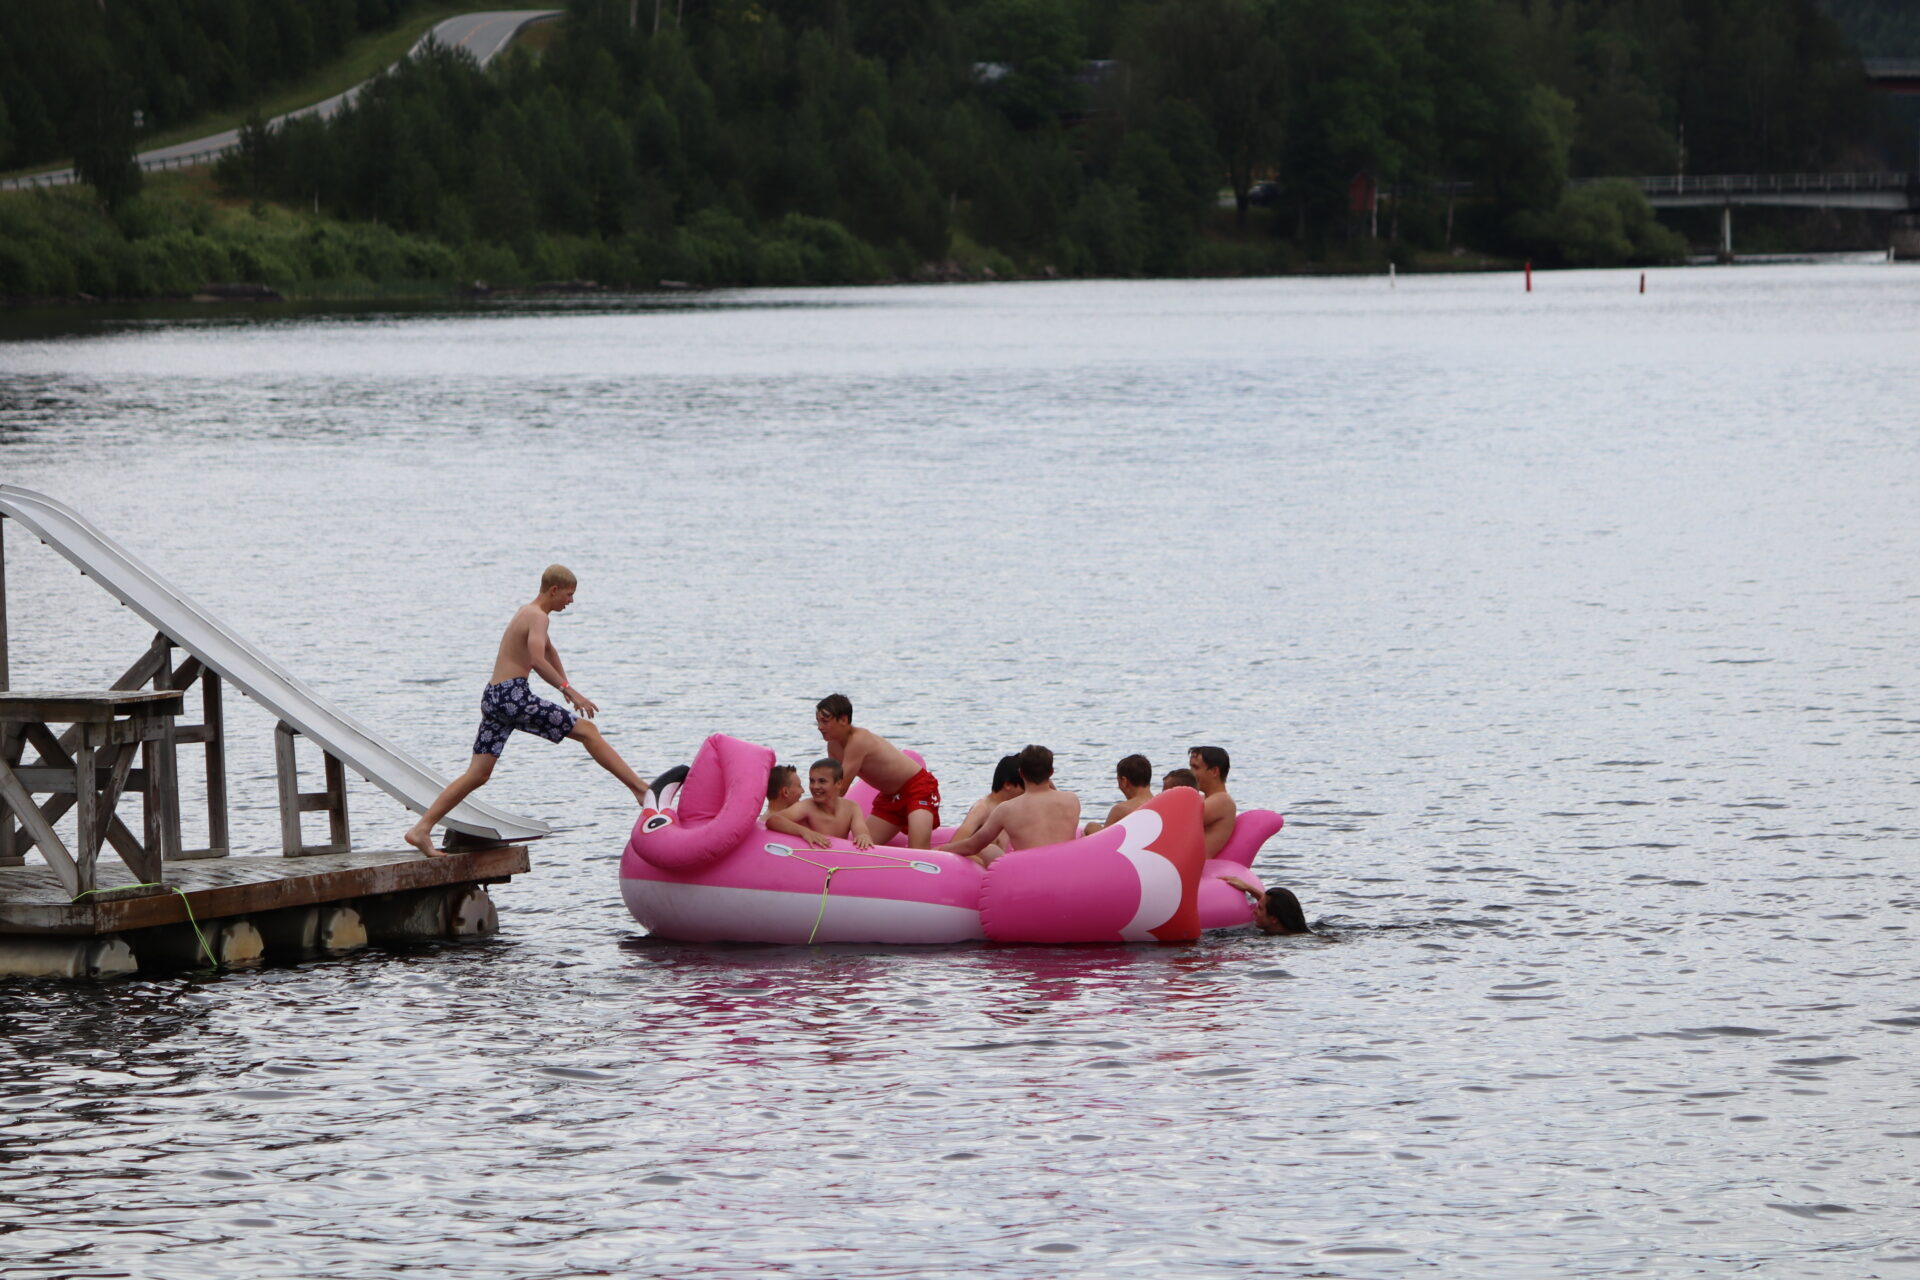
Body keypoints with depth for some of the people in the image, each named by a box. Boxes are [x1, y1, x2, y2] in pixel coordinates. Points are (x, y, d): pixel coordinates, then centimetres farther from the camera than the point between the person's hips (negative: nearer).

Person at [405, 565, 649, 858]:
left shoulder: (526, 612, 24)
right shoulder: (537, 616, -8)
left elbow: (548, 650, 40)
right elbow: (537, 659, -25)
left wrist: (565, 686, 49)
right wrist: (569, 690, -26)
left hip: (494, 698, 9)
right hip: (513, 695, -9)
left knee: (478, 775, 5)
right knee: (587, 730, -4)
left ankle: (421, 829, -2)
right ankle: (640, 789, -5)